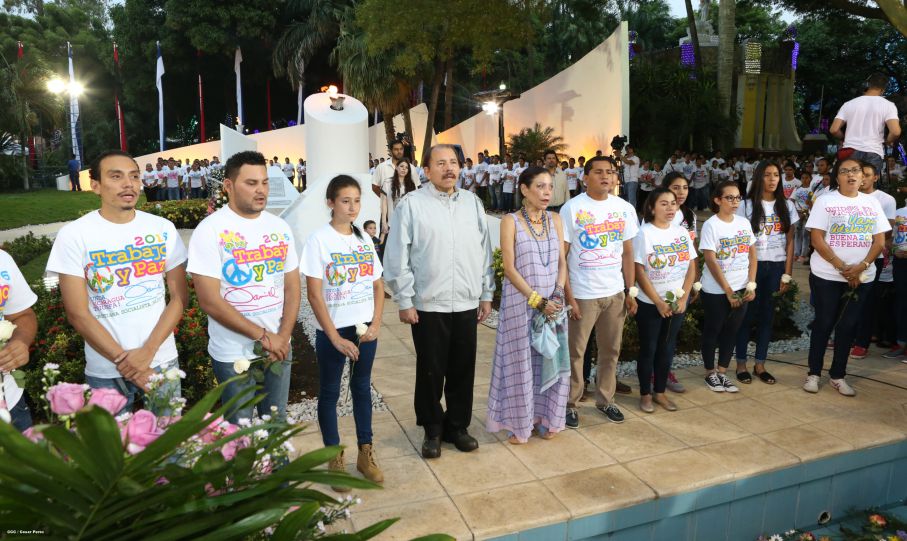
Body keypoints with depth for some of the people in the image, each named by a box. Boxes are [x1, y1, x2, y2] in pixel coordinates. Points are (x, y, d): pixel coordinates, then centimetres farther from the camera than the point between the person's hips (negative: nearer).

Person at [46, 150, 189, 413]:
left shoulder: (163, 228, 0)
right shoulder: (74, 235, -7)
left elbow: (179, 297, 0)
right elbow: (78, 314, -8)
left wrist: (148, 351, -11)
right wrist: (124, 362, -12)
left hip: (163, 361, 2)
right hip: (106, 372, -2)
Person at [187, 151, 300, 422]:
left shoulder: (280, 227, 5)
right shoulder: (210, 231, -11)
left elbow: (292, 287, 6)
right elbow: (210, 301, -16)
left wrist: (283, 336, -7)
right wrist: (262, 336, -16)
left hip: (278, 348, 5)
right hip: (233, 355, -4)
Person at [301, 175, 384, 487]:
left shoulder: (365, 240, 5)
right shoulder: (319, 240, -9)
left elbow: (378, 286, 9)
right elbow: (314, 294, -12)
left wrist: (376, 324, -4)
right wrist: (335, 337, -14)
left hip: (365, 329, 5)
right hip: (332, 331, -4)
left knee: (362, 388, 14)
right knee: (330, 392, 8)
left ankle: (365, 454, 27)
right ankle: (335, 459, 22)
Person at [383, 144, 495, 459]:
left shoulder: (473, 203, 9)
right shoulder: (411, 205, -5)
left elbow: (485, 252, 11)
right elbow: (397, 258, -6)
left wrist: (486, 294, 10)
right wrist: (404, 301, -7)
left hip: (467, 305, 4)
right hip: (427, 306, -3)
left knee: (463, 370, 13)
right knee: (430, 372, 8)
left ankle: (457, 426, 32)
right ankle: (432, 430, 28)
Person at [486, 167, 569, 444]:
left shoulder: (555, 219, 7)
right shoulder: (511, 221, -7)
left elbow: (562, 261, 7)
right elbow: (509, 268, -12)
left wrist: (558, 294, -9)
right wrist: (536, 300, -16)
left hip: (553, 302, 4)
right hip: (520, 302, -4)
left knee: (551, 360, 9)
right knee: (520, 362, 5)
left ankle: (545, 418, 27)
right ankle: (519, 424, 20)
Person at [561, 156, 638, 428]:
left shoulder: (625, 208, 5)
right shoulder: (572, 208, -8)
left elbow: (627, 253, 10)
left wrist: (630, 291, 5)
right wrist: (568, 296, -13)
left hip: (615, 292, 4)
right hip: (582, 294, -4)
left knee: (611, 350, 15)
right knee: (575, 352, 5)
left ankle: (605, 399, 31)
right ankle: (570, 403, 21)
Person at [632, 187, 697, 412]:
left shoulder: (682, 232, 5)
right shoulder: (644, 233, -10)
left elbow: (691, 267, 5)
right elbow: (639, 272, -14)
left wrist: (683, 298, -6)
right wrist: (658, 302, -15)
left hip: (678, 303, 5)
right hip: (650, 304, -4)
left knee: (667, 348, 12)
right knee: (648, 349, 6)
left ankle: (660, 392, 26)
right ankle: (645, 394, 19)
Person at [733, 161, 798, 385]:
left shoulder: (787, 206, 7)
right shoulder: (746, 205, -2)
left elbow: (790, 241, 7)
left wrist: (787, 274, 2)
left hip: (777, 266, 3)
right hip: (752, 265, -3)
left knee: (767, 315, 8)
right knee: (748, 315, 1)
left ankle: (760, 365, 18)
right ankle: (741, 364, 12)